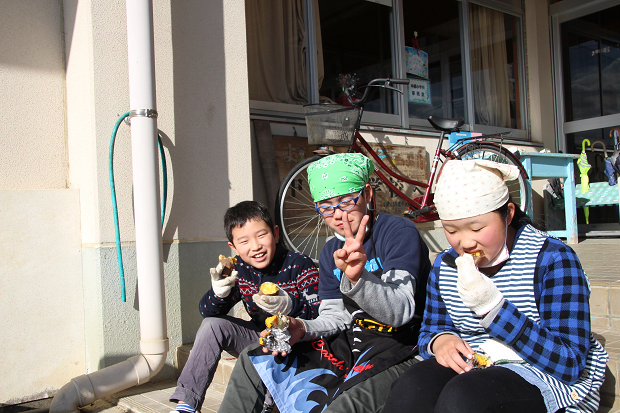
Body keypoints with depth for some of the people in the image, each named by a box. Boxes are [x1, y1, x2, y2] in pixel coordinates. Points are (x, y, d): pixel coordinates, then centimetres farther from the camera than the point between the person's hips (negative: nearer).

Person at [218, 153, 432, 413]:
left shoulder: (400, 232, -13)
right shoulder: (331, 252, 10)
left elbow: (400, 311, -23)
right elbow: (336, 316, 9)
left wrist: (357, 279, -42)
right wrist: (301, 329, -12)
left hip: (399, 346, -7)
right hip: (350, 341, 7)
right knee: (253, 359, 5)